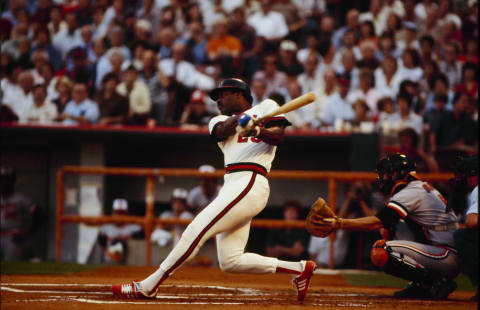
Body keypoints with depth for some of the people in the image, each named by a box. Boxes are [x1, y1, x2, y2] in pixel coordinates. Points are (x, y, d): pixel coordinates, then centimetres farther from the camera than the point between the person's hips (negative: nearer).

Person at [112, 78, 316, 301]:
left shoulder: (266, 107, 13)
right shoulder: (221, 120, 27)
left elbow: (279, 137, -3)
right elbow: (222, 131, 2)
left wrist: (258, 131, -23)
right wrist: (240, 119, -19)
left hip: (250, 183, -8)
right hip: (232, 186, 8)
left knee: (196, 231, -14)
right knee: (230, 261, -1)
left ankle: (148, 287, -12)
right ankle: (298, 269, 7)